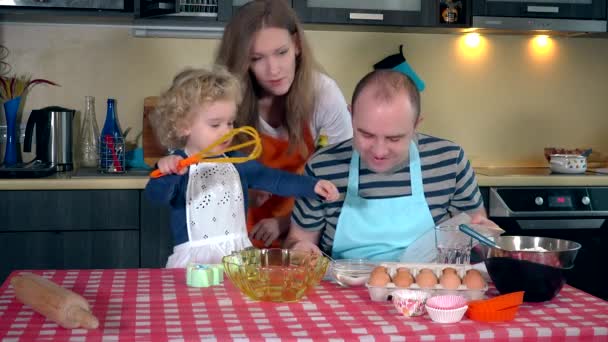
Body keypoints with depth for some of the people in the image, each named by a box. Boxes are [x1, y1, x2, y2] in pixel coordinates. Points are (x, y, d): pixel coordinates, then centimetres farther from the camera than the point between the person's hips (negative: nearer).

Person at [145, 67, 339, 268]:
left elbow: (273, 179, 11)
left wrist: (312, 186, -1)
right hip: (195, 259, -5)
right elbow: (156, 196, -21)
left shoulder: (236, 162, 10)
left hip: (239, 253, 5)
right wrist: (166, 174, -43)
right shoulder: (176, 166, -6)